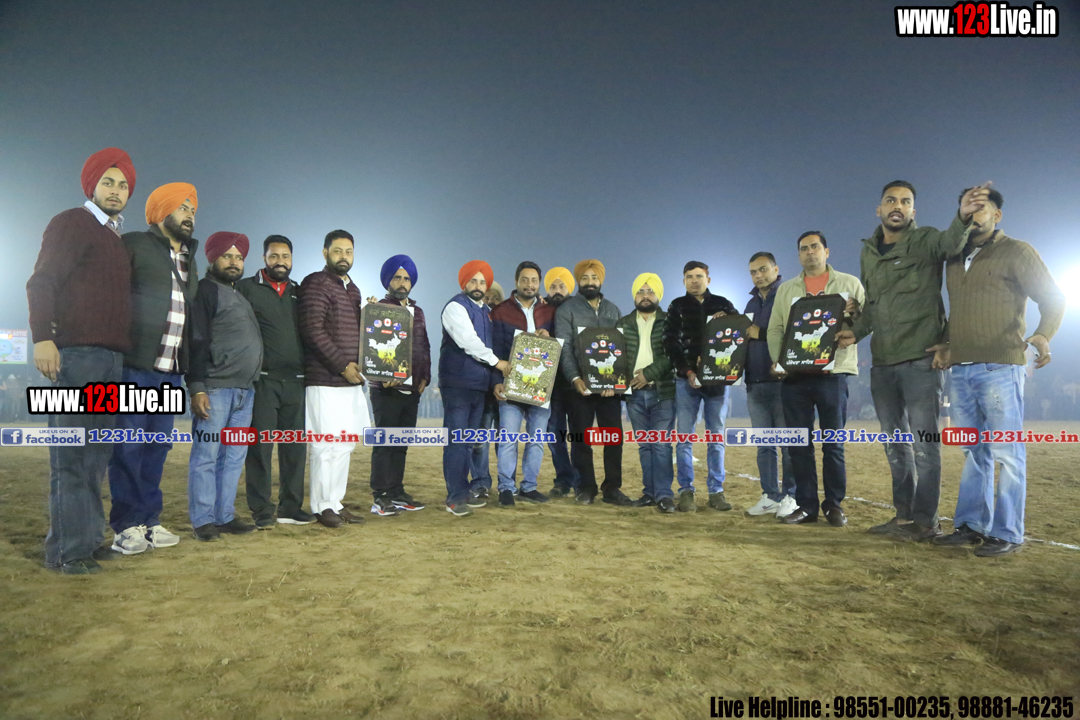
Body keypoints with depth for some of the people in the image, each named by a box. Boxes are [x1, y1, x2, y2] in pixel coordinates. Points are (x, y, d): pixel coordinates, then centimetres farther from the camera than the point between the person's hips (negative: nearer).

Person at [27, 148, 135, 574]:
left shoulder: (115, 239, 23)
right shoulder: (71, 223, 1)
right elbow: (41, 283, -9)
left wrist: (123, 349, 16)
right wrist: (42, 337, -21)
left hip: (110, 356, 8)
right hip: (76, 353, -8)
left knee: (96, 454, 8)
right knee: (72, 454, -7)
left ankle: (87, 539, 15)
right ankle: (67, 550, -2)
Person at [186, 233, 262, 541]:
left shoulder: (241, 296, 23)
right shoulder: (205, 291, -1)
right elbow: (197, 343, -10)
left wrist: (251, 383, 15)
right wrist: (197, 388, -17)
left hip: (244, 390, 7)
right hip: (214, 388, -7)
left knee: (234, 457, 8)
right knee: (206, 455, -2)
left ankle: (225, 516, 16)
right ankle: (203, 521, 5)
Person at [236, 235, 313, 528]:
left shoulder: (299, 292, 15)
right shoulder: (247, 288, 3)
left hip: (295, 381, 4)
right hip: (262, 380, -4)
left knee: (295, 446, 7)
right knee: (260, 446, 0)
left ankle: (291, 507, 16)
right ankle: (261, 510, 9)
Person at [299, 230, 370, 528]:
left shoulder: (353, 289, 19)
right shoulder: (316, 284, -6)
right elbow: (313, 330, -15)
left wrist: (360, 365, 7)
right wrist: (342, 365, -16)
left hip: (351, 380, 8)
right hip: (326, 381, -8)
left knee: (344, 445, 11)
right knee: (329, 446, -5)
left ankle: (336, 502, 20)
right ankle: (322, 506, 8)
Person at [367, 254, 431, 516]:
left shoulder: (417, 312, 16)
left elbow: (424, 347, 19)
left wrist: (425, 376, 7)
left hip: (412, 389, 6)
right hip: (387, 389, -6)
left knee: (401, 443, 11)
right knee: (385, 442, -3)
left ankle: (397, 492, 19)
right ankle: (380, 497, 2)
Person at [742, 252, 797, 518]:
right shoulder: (751, 304, 21)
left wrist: (760, 333, -14)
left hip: (782, 380, -6)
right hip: (755, 383, 7)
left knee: (788, 442, -3)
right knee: (764, 445, 8)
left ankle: (790, 497, 5)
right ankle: (770, 496, 15)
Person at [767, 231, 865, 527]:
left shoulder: (850, 283, 10)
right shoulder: (786, 289, 16)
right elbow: (775, 328, 10)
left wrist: (855, 314, -17)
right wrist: (777, 359, -5)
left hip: (833, 372, -2)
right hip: (795, 375, 2)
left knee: (833, 442, 1)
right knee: (799, 442, 4)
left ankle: (834, 504, 13)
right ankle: (806, 505, 13)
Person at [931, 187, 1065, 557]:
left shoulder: (1016, 252, 1)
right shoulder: (955, 260, 19)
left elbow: (1052, 298, -4)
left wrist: (1044, 334, -22)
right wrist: (948, 346, 18)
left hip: (1000, 368, -6)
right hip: (961, 370, 6)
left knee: (1006, 453, -4)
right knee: (973, 452, 10)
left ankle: (1007, 534, 2)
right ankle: (971, 526, 15)